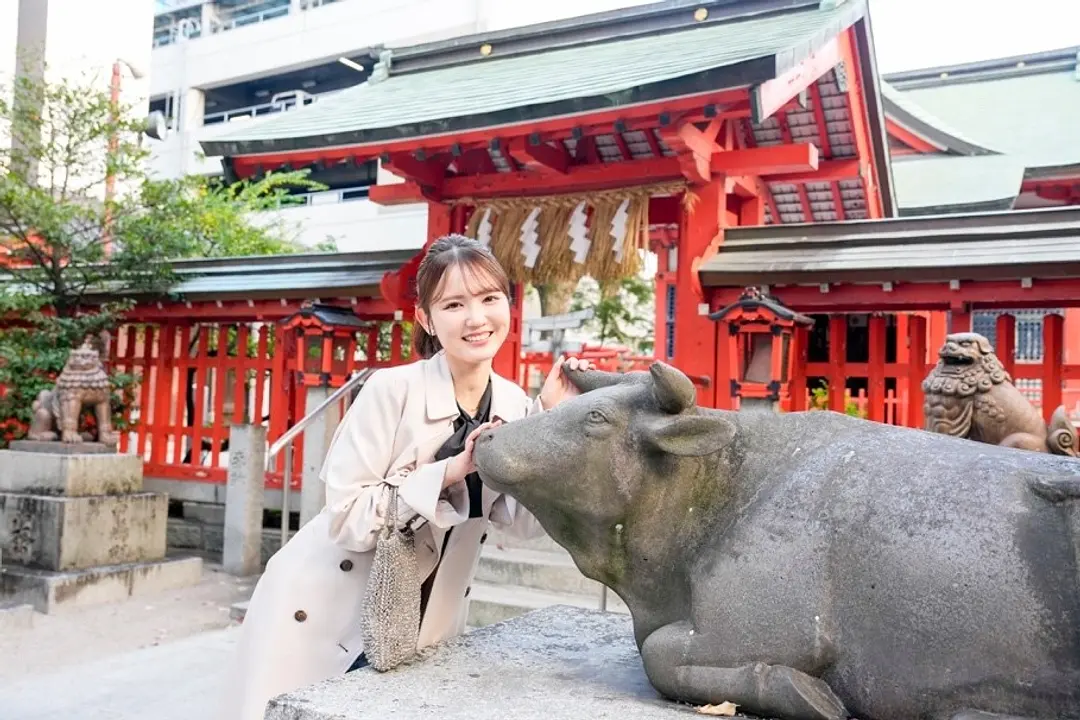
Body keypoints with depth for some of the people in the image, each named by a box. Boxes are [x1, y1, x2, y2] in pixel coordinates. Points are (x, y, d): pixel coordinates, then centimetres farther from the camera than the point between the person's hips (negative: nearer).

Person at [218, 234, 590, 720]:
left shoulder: (513, 405, -5)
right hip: (328, 611, -4)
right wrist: (452, 470, -28)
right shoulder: (391, 391, -20)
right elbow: (346, 517, -22)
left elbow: (524, 522, -12)